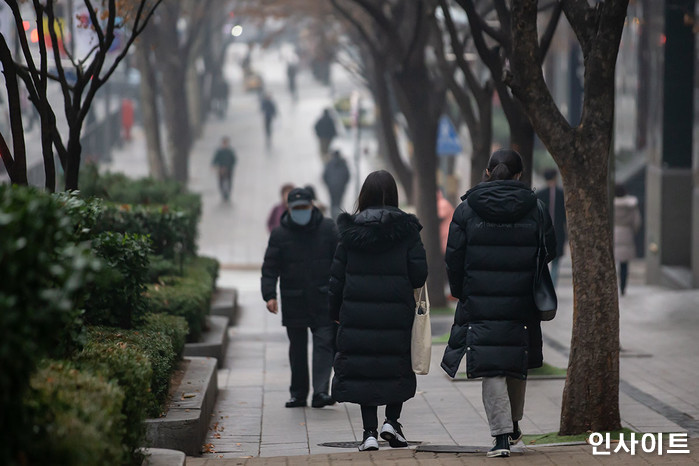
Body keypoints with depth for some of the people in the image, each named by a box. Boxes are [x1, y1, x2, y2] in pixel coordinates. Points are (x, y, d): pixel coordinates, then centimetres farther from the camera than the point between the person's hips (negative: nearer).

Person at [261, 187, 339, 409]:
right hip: (293, 302, 1)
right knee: (297, 348, 9)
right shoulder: (279, 234, 2)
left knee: (324, 343, -10)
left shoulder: (327, 228, 2)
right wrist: (269, 295, -12)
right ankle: (298, 394, 18)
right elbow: (270, 267, 0)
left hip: (322, 300, -1)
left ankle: (320, 392, -15)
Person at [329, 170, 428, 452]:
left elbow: (337, 276, 3)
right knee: (398, 365, 15)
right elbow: (419, 274, -7)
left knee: (363, 368, 6)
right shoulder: (406, 230, -5)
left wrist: (335, 312, 13)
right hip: (396, 312, -1)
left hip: (358, 312, 1)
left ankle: (369, 431, 2)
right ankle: (392, 420, 5)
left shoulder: (350, 230, 0)